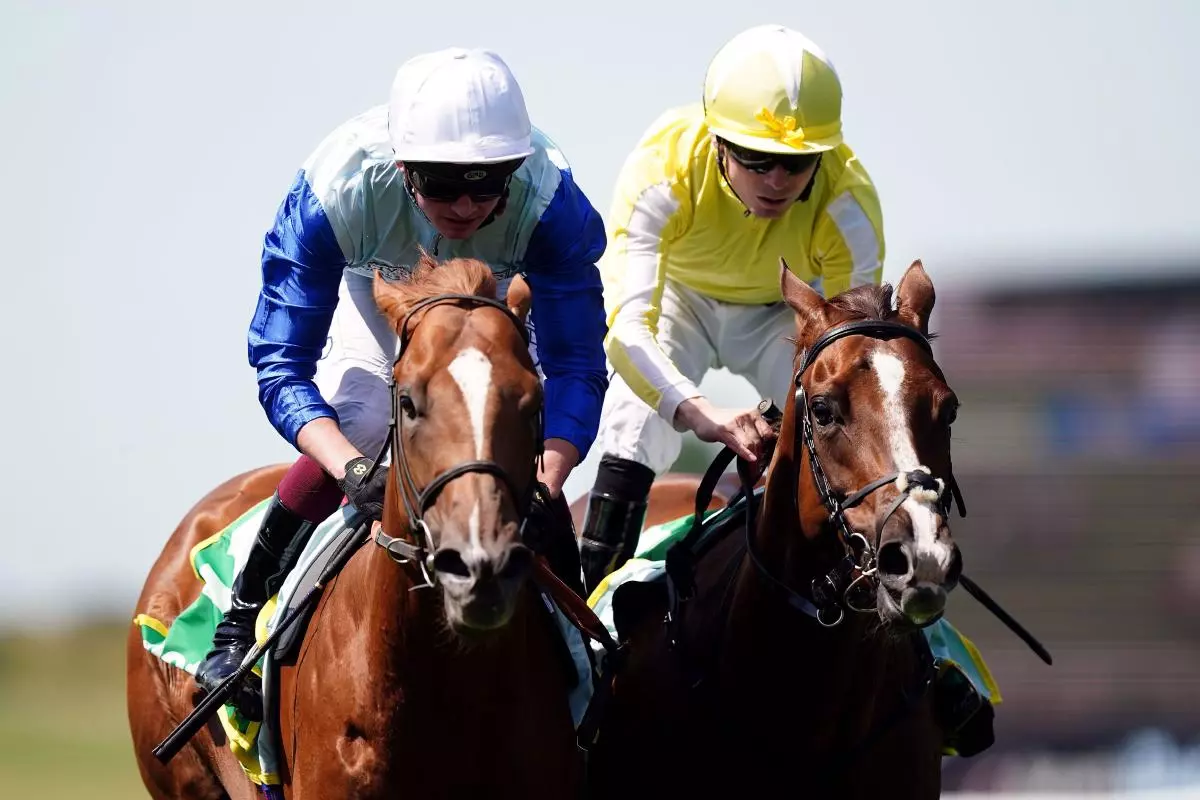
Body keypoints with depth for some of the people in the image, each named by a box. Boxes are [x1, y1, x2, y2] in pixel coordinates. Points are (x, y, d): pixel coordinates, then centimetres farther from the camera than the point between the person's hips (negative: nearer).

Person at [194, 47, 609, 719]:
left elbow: (575, 366, -36)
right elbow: (280, 361, -39)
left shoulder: (547, 199, -40)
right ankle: (243, 621, -4)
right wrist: (354, 470, -56)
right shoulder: (336, 190, -42)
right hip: (378, 286, -1)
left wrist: (543, 484, -55)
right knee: (353, 428, -22)